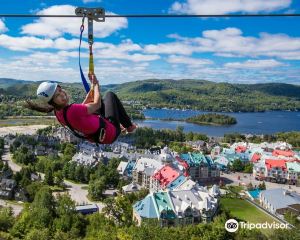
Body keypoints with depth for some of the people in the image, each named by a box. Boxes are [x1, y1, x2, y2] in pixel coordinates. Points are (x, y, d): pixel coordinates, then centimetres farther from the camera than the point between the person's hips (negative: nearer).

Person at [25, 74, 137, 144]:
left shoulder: (58, 112, -9)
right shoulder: (72, 111, -38)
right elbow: (96, 104, -23)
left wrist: (92, 89, 7)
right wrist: (96, 84, -8)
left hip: (97, 136, 8)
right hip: (110, 132, -8)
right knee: (110, 95, 10)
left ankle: (121, 126, 38)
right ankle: (129, 126, 24)